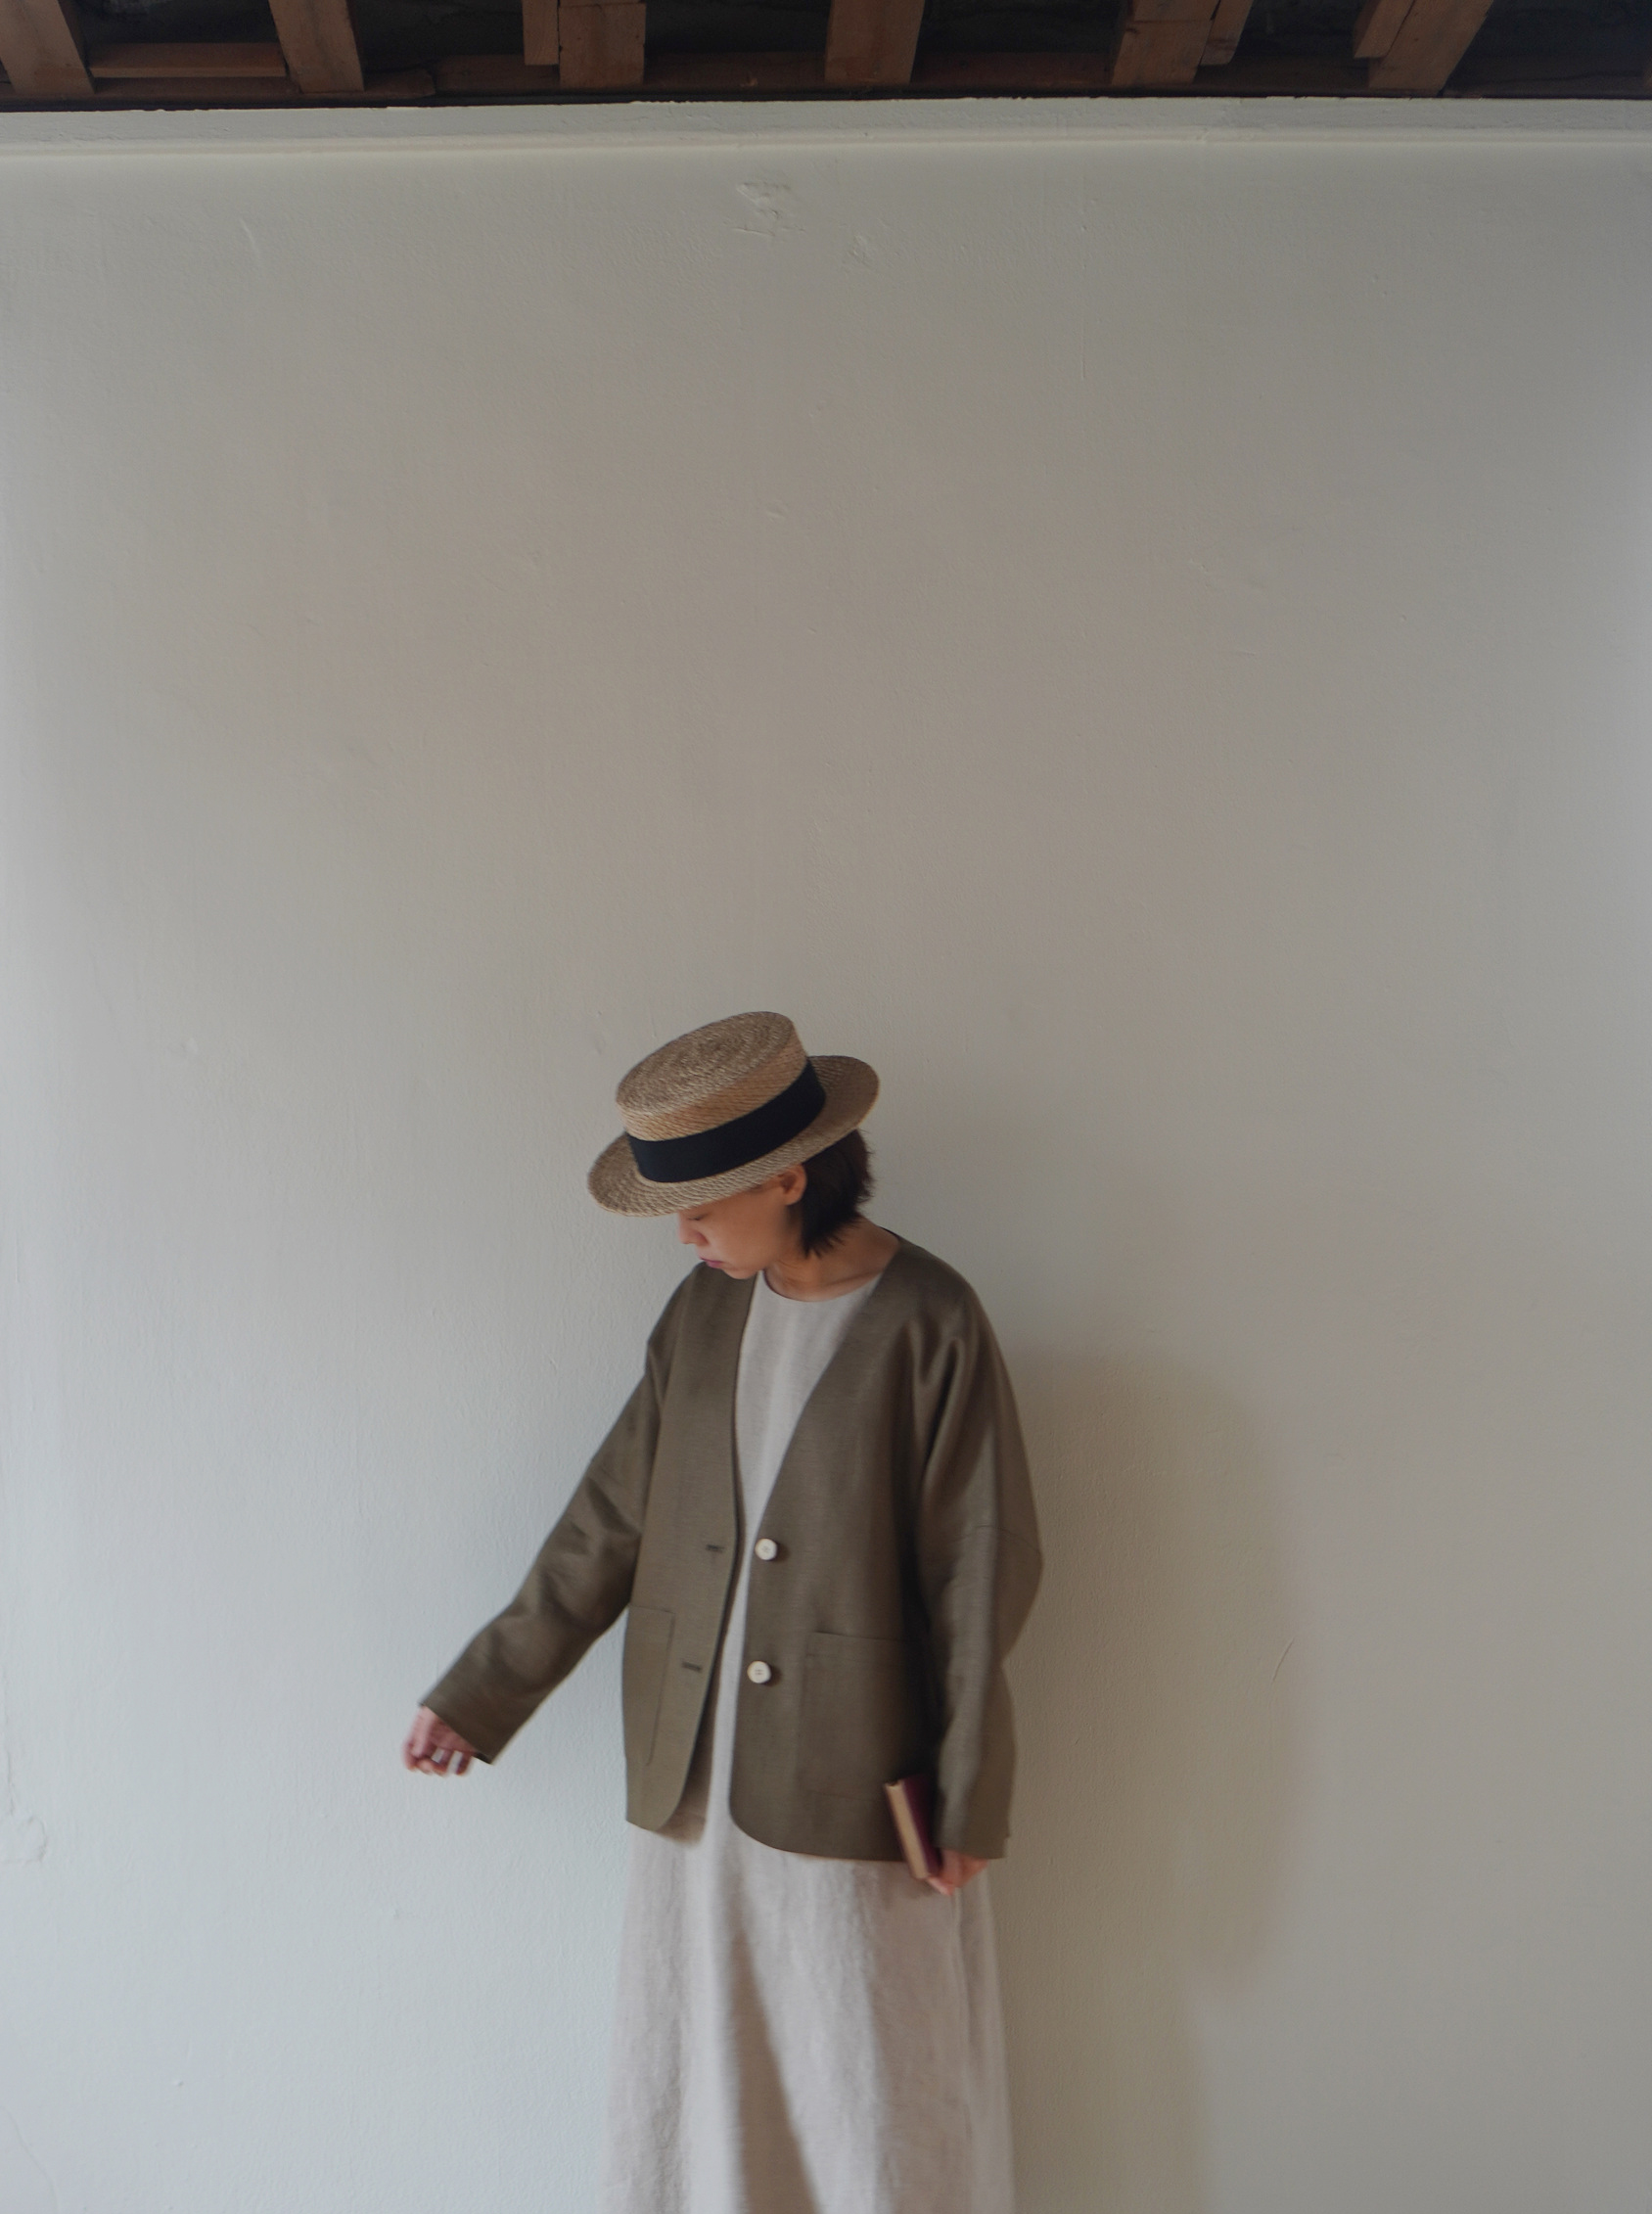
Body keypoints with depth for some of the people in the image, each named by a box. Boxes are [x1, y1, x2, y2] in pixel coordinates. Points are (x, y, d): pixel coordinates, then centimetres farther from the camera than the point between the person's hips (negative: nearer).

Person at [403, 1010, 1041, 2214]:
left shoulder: (929, 1325, -14)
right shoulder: (704, 1311, 2)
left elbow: (983, 1574, -11)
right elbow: (610, 1522, 7)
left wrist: (969, 1801, -9)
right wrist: (482, 1695, 8)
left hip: (855, 1790, -5)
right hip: (694, 1779, 5)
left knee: (877, 2095, 11)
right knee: (694, 2090, 16)